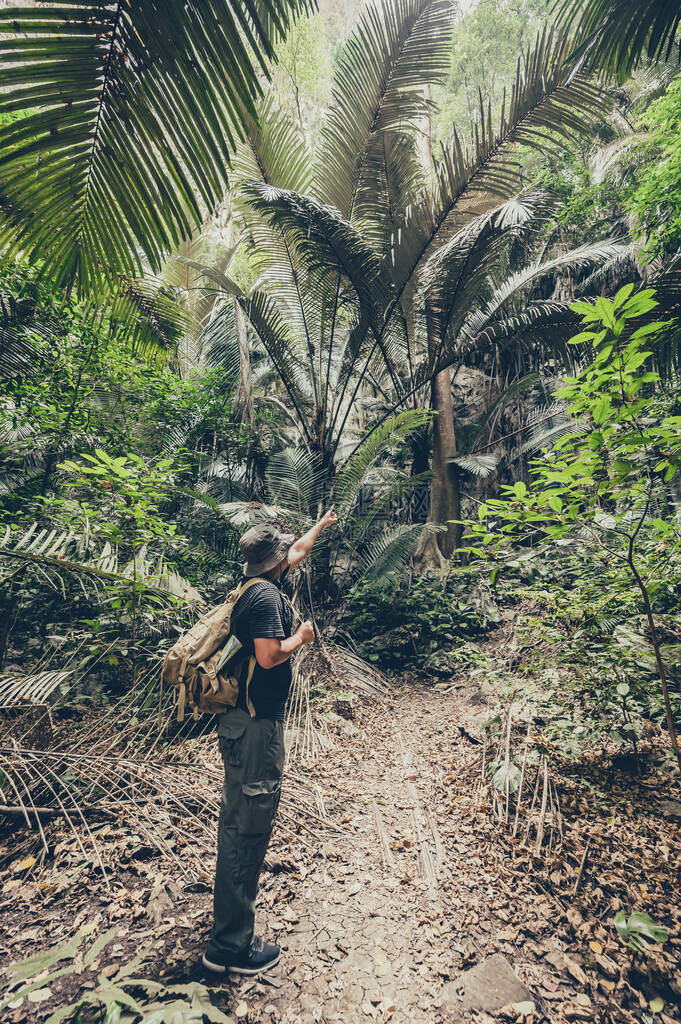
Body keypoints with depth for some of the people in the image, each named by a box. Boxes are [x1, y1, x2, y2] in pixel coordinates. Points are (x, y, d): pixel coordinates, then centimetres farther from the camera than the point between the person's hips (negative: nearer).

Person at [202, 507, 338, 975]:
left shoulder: (257, 586, 10)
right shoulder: (267, 595, -20)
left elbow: (298, 551, 25)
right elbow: (269, 655, -28)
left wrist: (323, 524, 38)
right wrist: (302, 636, -10)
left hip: (243, 720, 11)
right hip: (257, 725, -11)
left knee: (241, 818, 26)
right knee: (249, 824, 1)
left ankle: (235, 902, 48)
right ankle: (231, 945, 16)